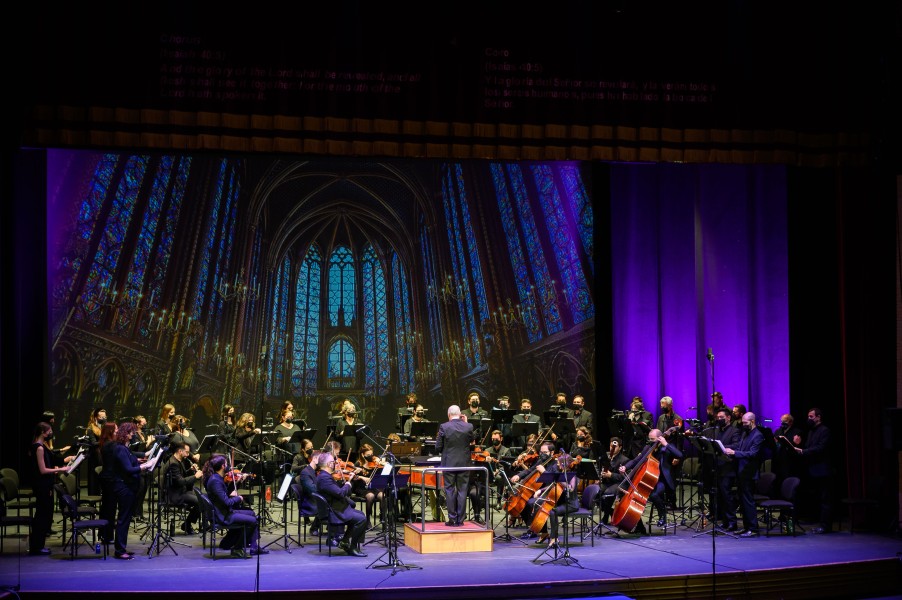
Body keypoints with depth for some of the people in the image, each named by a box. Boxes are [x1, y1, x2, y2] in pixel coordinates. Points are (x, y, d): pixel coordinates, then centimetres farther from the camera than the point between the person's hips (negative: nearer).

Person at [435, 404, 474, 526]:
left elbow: (438, 447, -6)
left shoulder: (444, 427, -11)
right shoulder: (468, 427, -6)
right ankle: (460, 520, 9)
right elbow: (472, 439, 15)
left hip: (449, 463, -1)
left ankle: (452, 519, 5)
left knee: (450, 491, 6)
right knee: (462, 491, 7)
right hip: (464, 464, 2)